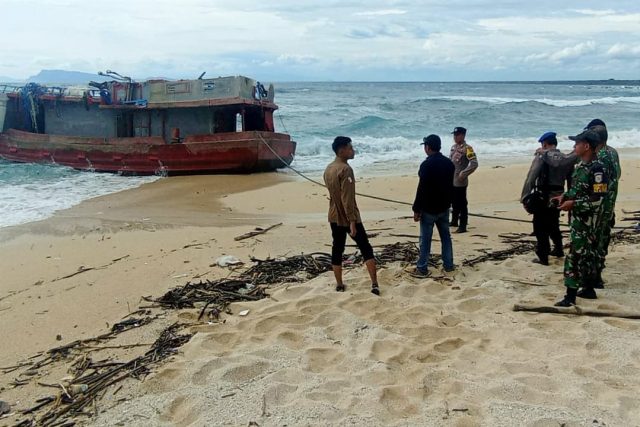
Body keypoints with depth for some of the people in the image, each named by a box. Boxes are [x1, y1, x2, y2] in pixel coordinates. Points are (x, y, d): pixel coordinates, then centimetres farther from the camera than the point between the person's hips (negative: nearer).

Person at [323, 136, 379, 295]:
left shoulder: (328, 169, 8)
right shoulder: (346, 169, -20)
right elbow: (347, 199, -24)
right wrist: (352, 221, -23)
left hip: (334, 217, 8)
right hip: (348, 218, -7)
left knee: (337, 250, 11)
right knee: (366, 248, 1)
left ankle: (339, 285, 16)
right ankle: (374, 284, -3)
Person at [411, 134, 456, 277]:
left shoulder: (427, 165, -19)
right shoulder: (449, 163, 5)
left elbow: (422, 189, -20)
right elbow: (451, 186, 13)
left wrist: (416, 209, -13)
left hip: (429, 209, -7)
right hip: (444, 207, 7)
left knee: (425, 239, 1)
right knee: (446, 236, 16)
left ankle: (422, 268, 7)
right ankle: (448, 265, 22)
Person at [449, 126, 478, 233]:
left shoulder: (467, 148, -13)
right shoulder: (453, 147, 11)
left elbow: (474, 164, -20)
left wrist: (463, 174, -19)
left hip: (460, 182, -8)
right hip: (451, 181, 8)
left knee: (462, 204, -3)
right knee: (454, 202, 19)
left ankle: (463, 226, 2)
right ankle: (454, 221, 33)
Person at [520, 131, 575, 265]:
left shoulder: (541, 157, -11)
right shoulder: (566, 158, 6)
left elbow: (531, 178, -17)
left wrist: (524, 197, -15)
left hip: (543, 198, -6)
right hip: (558, 197, 6)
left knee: (541, 229, 2)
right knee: (554, 225, 24)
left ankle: (543, 257, 4)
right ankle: (558, 250, 38)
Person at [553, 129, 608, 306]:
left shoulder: (597, 169, -20)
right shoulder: (580, 166, 9)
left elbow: (598, 199, -22)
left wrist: (573, 204, -22)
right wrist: (565, 196, 4)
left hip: (587, 220, -9)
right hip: (577, 217, 9)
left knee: (576, 255, -8)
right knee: (586, 254, 18)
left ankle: (571, 296, -4)